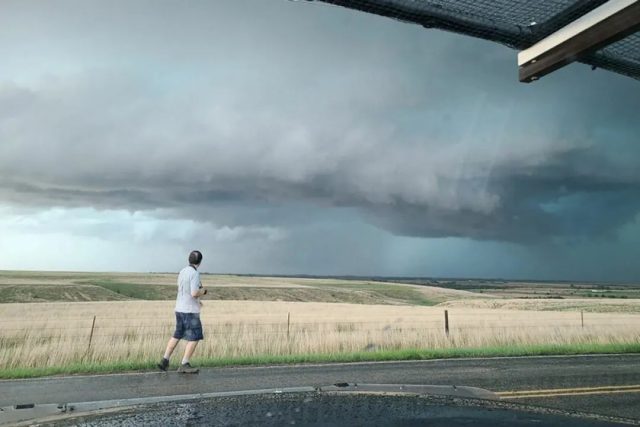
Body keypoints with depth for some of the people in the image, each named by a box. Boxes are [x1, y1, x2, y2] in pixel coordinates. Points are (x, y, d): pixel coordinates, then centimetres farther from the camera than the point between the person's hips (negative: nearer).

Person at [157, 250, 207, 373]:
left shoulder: (182, 272, 10)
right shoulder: (195, 273, -18)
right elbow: (195, 293, -26)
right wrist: (203, 291, -4)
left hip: (180, 309, 8)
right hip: (190, 311, -8)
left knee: (177, 336, 20)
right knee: (194, 338, -2)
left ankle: (165, 361, 18)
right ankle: (184, 365, -3)